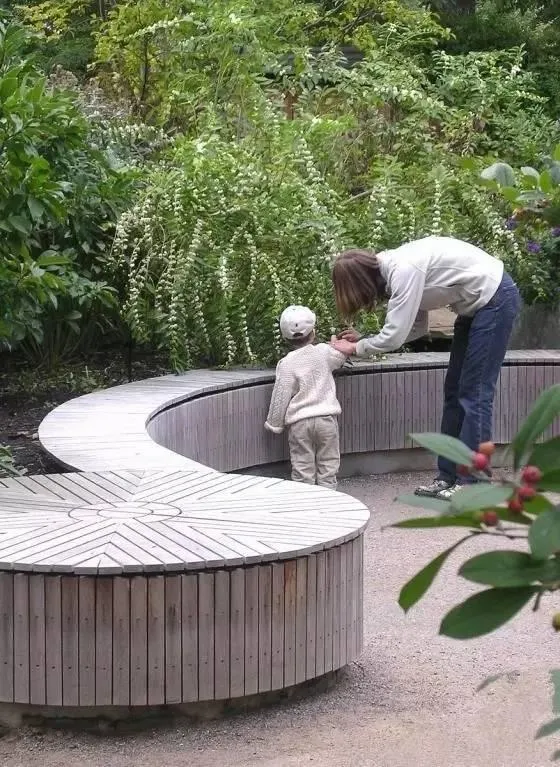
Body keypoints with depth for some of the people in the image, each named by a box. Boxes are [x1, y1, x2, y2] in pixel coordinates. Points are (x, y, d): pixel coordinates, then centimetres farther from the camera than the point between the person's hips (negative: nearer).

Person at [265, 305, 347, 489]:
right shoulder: (324, 352, -2)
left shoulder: (287, 363, -11)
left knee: (302, 469, 4)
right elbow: (342, 357, 23)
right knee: (327, 466, 10)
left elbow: (281, 396, -9)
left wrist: (274, 424, 3)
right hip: (327, 417, 2)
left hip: (299, 422, -2)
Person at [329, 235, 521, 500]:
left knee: (474, 393, -8)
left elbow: (394, 336, -24)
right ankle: (448, 476, 14)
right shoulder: (394, 269, 3)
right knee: (454, 391, 10)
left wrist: (356, 348, -7)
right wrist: (363, 341, 4)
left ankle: (471, 484, -4)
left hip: (496, 299, -10)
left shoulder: (404, 270, -26)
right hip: (476, 305, 10)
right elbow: (416, 327, 9)